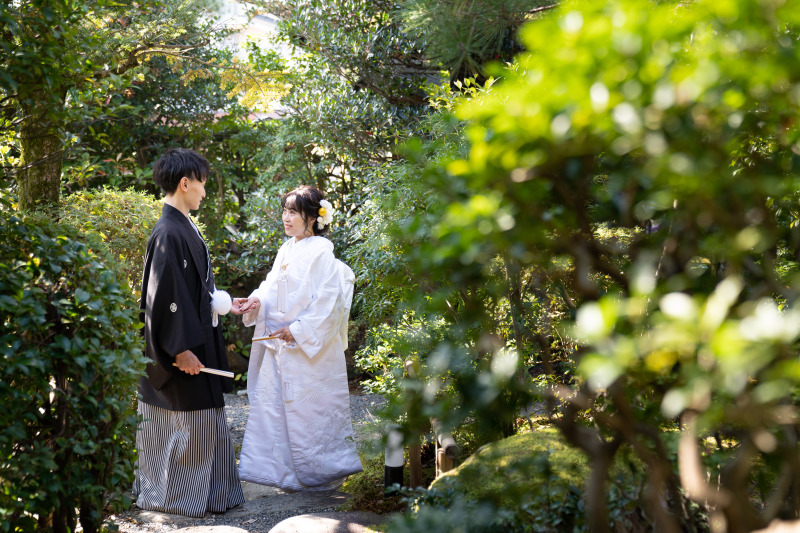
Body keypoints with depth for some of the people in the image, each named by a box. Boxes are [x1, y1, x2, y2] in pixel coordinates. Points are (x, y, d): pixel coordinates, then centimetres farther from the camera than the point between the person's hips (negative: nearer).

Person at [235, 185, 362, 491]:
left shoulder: (320, 253, -12)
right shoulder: (286, 251, 12)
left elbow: (327, 302, -17)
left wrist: (298, 331, -18)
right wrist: (257, 300, -5)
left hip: (309, 348, -8)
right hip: (280, 345, 8)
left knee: (308, 407, 0)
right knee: (272, 402, 8)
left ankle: (321, 473, 16)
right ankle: (282, 470, 18)